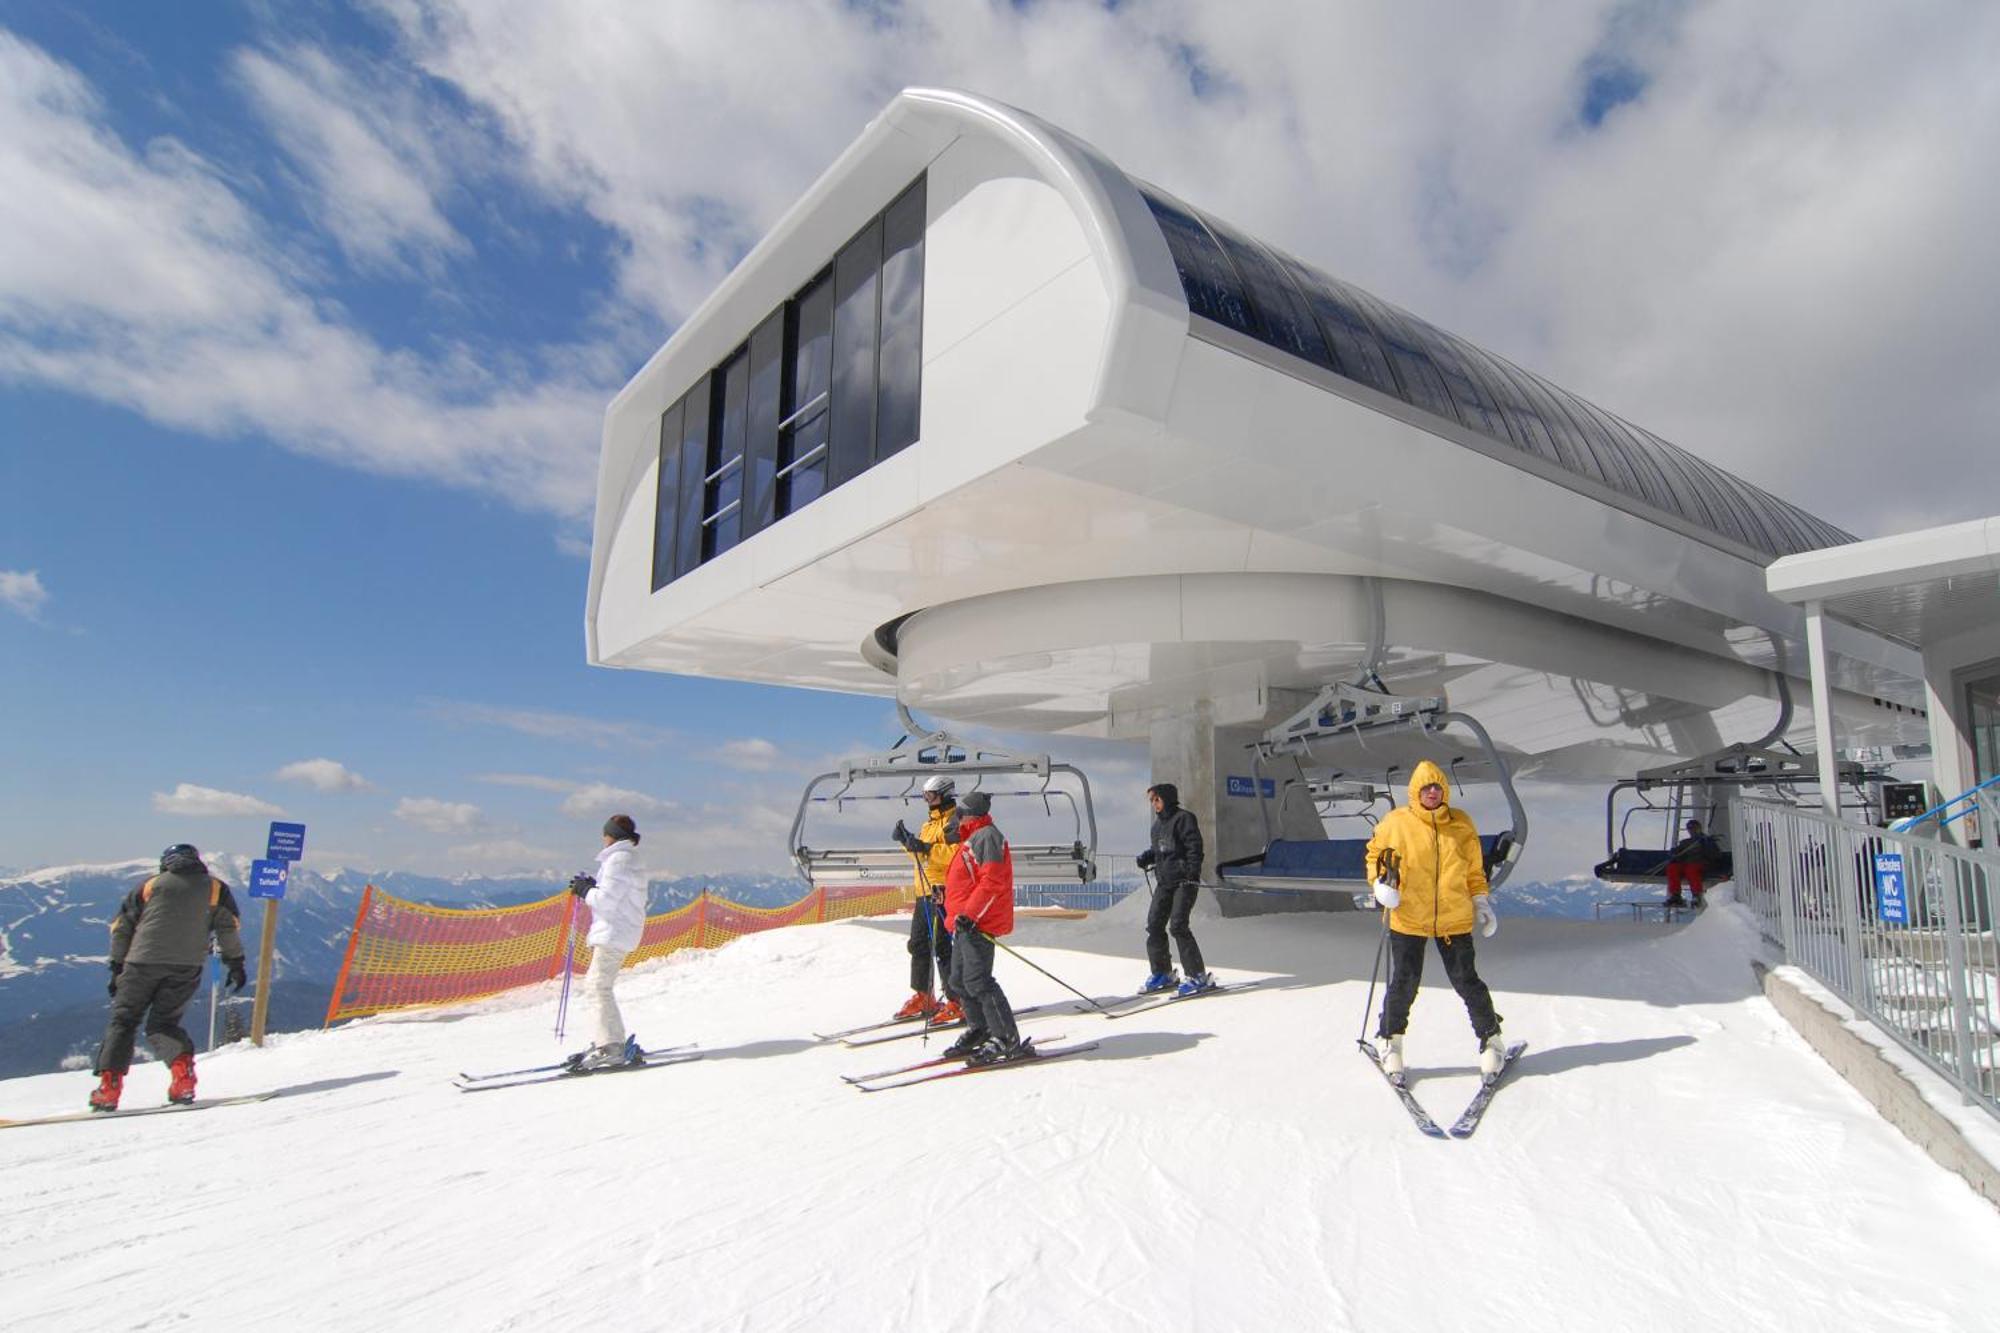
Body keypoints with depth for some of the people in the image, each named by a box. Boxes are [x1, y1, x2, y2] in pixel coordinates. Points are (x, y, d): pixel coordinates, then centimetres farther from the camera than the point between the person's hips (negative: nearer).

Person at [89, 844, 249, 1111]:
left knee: (123, 1020, 13)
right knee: (162, 1024, 8)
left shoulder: (151, 885, 17)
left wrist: (117, 967, 20)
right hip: (186, 968, 0)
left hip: (142, 961, 0)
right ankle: (182, 1071, -16)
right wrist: (235, 963, 6)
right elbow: (228, 926, 4)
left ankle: (109, 1084, 3)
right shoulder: (214, 888, 14)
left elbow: (121, 926, 14)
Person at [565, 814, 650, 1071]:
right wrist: (591, 887, 10)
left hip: (614, 933, -11)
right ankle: (605, 1042, 17)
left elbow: (607, 901, -19)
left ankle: (611, 1047, -15)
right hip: (615, 932, 11)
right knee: (595, 984, 15)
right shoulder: (627, 859, 19)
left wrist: (586, 890, -4)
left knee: (599, 985, -12)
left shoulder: (618, 860, -13)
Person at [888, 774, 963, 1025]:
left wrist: (926, 848, -28)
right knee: (918, 944, 15)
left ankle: (958, 1003, -7)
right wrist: (906, 841, 9)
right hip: (925, 892, 10)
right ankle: (922, 997, 27)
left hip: (942, 891, -10)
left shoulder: (954, 820, -9)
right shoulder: (930, 822, 21)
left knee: (942, 947, -11)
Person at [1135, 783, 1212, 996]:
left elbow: (1194, 847, -13)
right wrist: (1147, 857, 6)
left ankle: (1199, 976, -6)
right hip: (1164, 882, 8)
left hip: (1184, 881, -8)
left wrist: (1192, 872, -22)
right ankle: (1163, 973, 19)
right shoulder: (1158, 824, 17)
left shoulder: (1183, 818, -7)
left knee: (1178, 925, -14)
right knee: (1154, 924, 5)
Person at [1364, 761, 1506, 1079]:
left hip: (1455, 920, 2)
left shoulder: (1462, 825, 4)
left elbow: (1474, 870, 13)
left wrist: (1481, 902, 5)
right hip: (1408, 920, -1)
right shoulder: (1396, 822, -3)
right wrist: (1380, 882, -6)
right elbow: (1375, 853, 9)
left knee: (1467, 982, 5)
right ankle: (1391, 1040, 21)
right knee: (1403, 985, 1)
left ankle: (1491, 1038, 26)